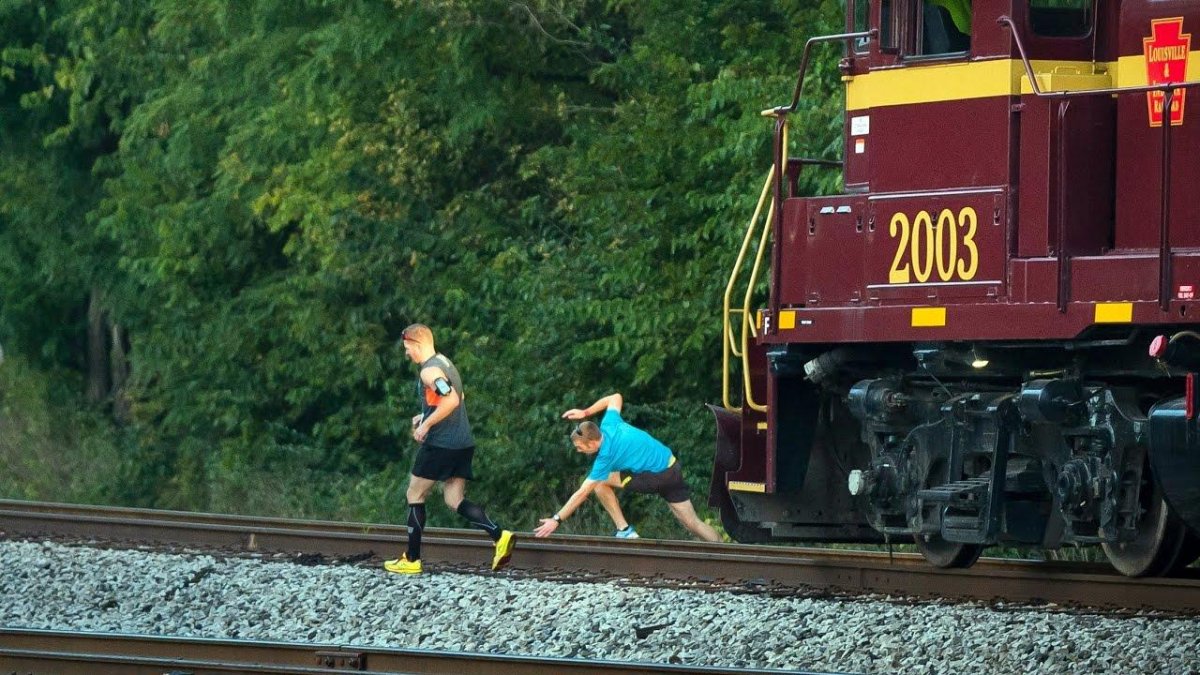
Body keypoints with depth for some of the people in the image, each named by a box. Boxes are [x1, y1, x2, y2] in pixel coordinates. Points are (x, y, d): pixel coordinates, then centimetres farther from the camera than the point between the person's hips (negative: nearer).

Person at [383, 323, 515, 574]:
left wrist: (427, 424, -19)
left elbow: (452, 400, -28)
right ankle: (500, 536, -14)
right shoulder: (445, 363, 16)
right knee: (455, 500, 6)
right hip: (463, 443, 9)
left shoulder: (429, 371, -15)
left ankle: (411, 559, 10)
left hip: (440, 445, -9)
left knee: (415, 495, 6)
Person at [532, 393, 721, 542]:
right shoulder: (609, 425, 0)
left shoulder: (606, 456, -18)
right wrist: (586, 412, 19)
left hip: (656, 476, -9)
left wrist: (556, 520, -14)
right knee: (692, 523, 9)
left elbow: (582, 493, -17)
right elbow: (616, 398, 21)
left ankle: (625, 531, 0)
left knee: (599, 482, -4)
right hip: (672, 468, 9)